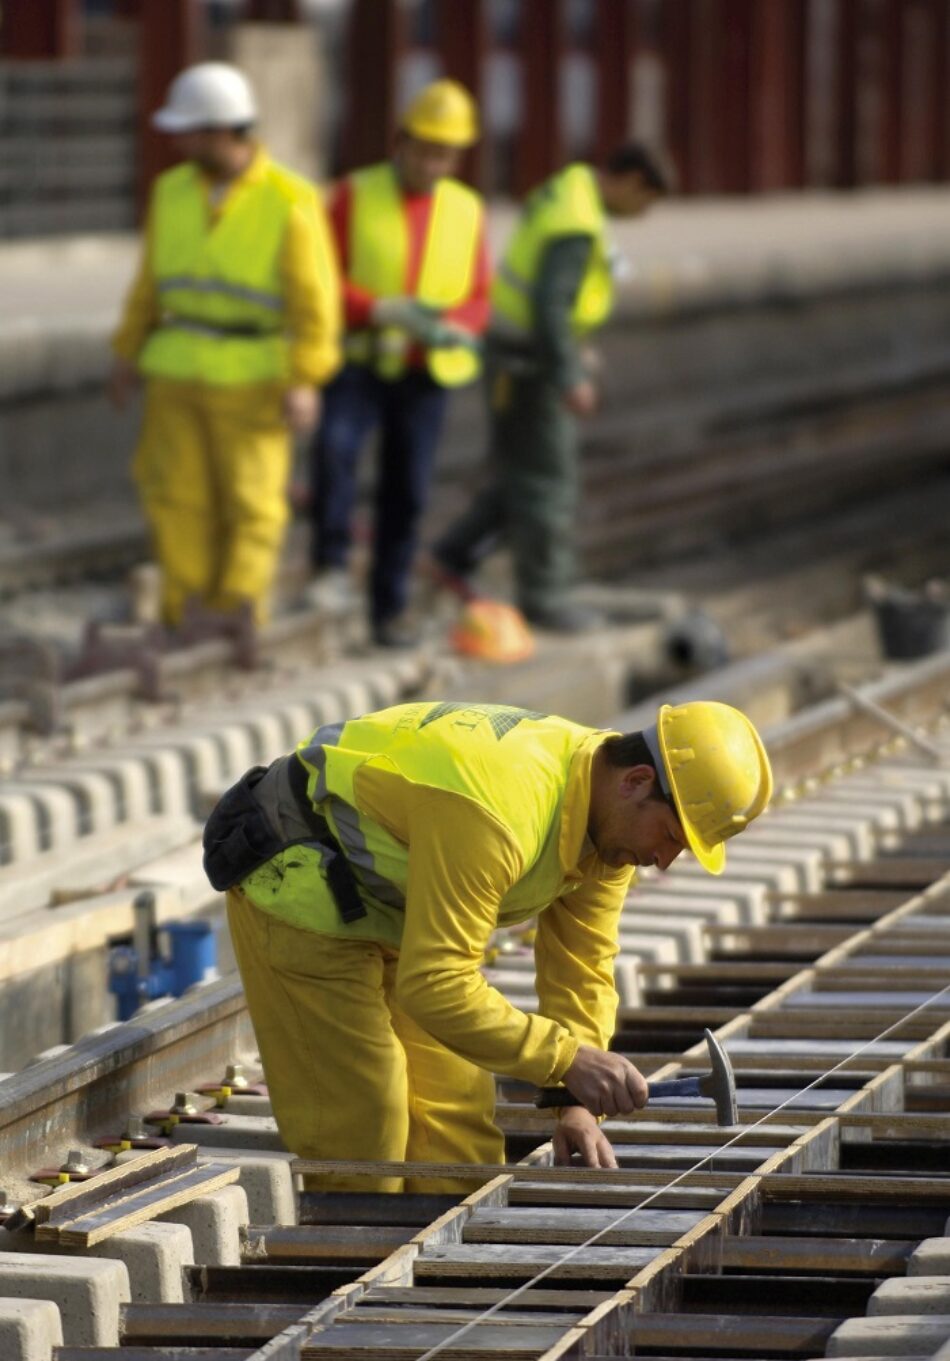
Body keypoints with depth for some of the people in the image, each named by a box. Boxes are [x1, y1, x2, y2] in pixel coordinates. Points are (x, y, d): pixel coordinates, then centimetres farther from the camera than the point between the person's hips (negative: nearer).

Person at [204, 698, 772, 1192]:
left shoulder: (613, 820, -8)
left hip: (389, 904, 9)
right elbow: (435, 986, -37)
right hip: (300, 890, -9)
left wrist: (578, 1104, -12)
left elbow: (581, 969, -1)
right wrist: (568, 1059, -35)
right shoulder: (498, 816, -37)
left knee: (459, 1119, 6)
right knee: (362, 1134, -12)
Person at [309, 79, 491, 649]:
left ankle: (390, 609, 14)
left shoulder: (466, 210, 3)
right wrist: (387, 313, -24)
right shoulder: (355, 196, -5)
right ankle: (332, 569, -20)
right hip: (358, 365, -2)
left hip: (424, 375, 3)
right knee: (335, 448, -29)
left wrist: (450, 327, -21)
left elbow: (476, 304, 4)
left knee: (406, 493, 2)